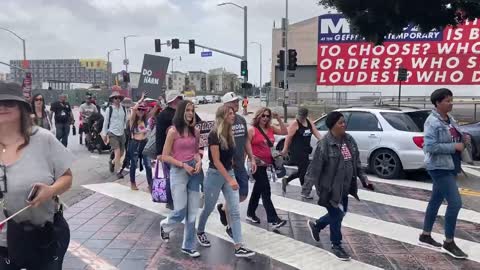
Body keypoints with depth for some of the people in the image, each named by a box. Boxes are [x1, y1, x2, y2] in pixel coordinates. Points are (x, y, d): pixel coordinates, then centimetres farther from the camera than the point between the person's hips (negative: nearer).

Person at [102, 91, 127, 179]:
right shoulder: (109, 109, -6)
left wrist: (125, 130, 12)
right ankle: (118, 171, -7)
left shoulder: (124, 109, 5)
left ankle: (113, 162, 43)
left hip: (122, 133, 5)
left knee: (121, 153, 14)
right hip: (113, 133, -5)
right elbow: (105, 122, -1)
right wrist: (104, 134, 0)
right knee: (117, 152, -15)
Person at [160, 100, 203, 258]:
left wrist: (199, 161, -4)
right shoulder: (173, 131, -9)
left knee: (192, 212, 7)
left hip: (194, 171, 5)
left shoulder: (195, 131, 5)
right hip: (178, 172, -5)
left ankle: (188, 246, 20)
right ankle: (165, 226, 32)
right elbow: (165, 156, -8)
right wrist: (183, 165, -15)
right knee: (180, 211, -3)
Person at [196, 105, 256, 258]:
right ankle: (200, 232, 40)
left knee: (235, 210, -1)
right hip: (215, 174, -6)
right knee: (209, 208, 13)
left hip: (229, 173, 6)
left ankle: (238, 247, 1)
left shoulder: (230, 134, 5)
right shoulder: (214, 135, -16)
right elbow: (216, 161, -20)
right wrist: (230, 179, -25)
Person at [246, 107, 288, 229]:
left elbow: (285, 132, 5)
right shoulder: (252, 130, -7)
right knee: (266, 191, -9)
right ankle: (273, 219, -7)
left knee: (258, 190, 17)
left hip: (266, 163, 7)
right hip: (257, 163, -7)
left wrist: (279, 119, -2)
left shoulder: (271, 129, 9)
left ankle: (250, 214, 31)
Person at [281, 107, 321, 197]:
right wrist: (285, 149, -13)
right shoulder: (295, 124, -11)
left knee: (302, 170, 15)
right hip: (297, 151, -8)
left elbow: (316, 132, 8)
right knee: (305, 169, -6)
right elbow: (289, 137, -12)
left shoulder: (309, 122, 10)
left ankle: (286, 180, 33)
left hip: (305, 150, 8)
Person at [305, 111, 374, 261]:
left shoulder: (349, 140, 4)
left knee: (340, 214, 21)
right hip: (331, 188, -8)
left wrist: (364, 179, 9)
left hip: (345, 187, 8)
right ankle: (336, 245, 27)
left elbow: (356, 162, 12)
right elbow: (316, 166, -19)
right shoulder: (324, 144, -20)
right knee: (336, 216, 5)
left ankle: (315, 225, 44)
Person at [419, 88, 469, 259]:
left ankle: (425, 236, 28)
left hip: (450, 166, 9)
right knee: (455, 203, -9)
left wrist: (463, 139, 0)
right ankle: (449, 243, 6)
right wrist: (455, 146, -21)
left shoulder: (450, 119, 10)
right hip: (439, 167, -9)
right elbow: (430, 146, -24)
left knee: (436, 201, 16)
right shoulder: (432, 122, -17)